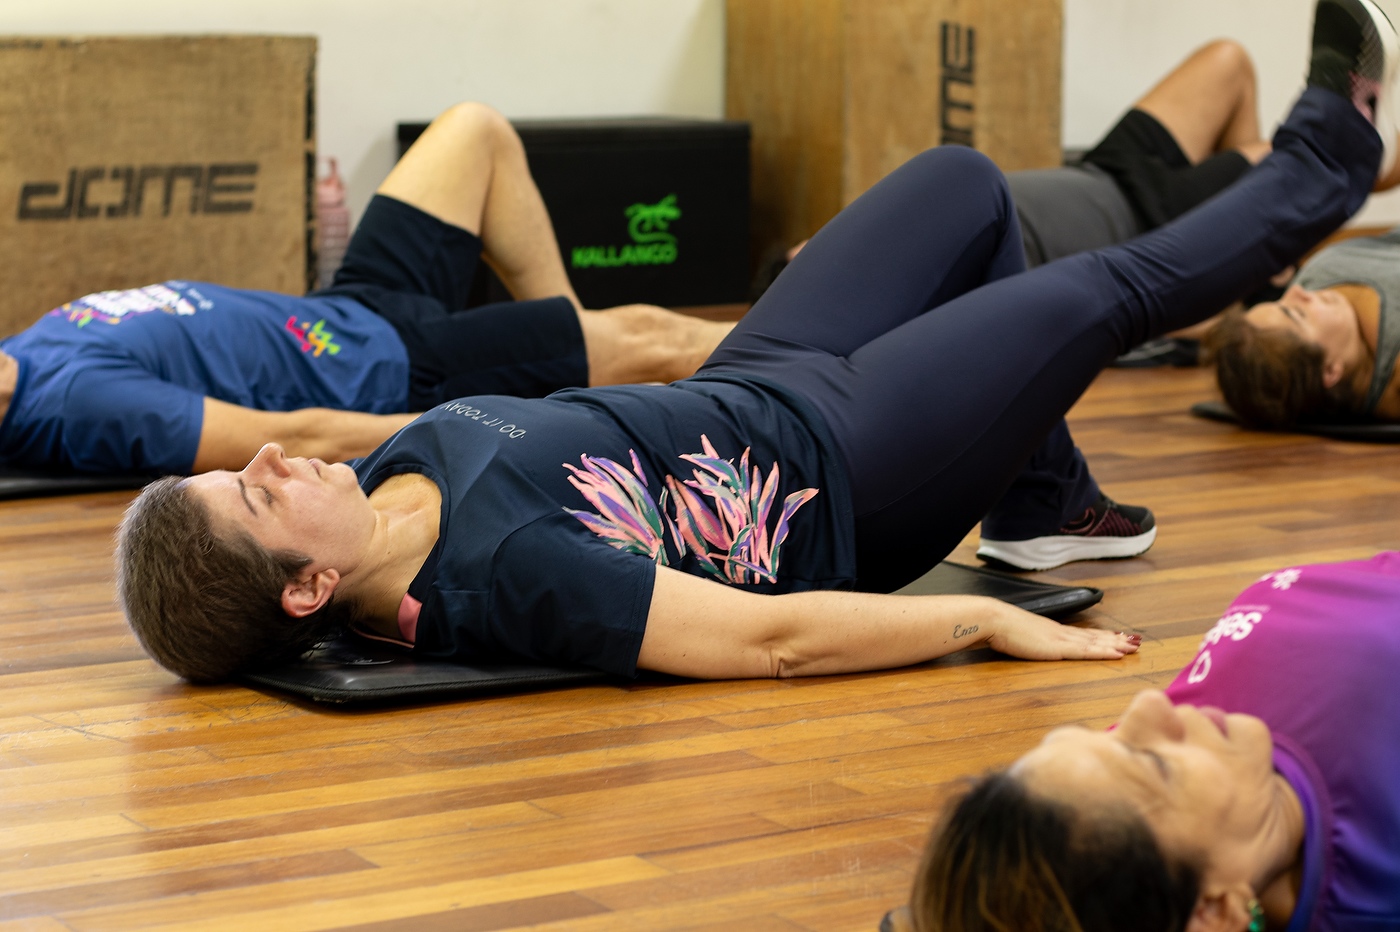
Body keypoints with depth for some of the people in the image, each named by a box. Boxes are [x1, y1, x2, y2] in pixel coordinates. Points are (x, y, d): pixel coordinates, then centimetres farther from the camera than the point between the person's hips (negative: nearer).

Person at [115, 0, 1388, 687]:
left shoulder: (401, 476, -15)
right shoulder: (499, 573, -40)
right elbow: (773, 639, -36)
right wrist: (996, 623, -29)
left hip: (739, 396, 8)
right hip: (832, 474, -7)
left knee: (965, 184, 17)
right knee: (1107, 292, 5)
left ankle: (1047, 505, 33)